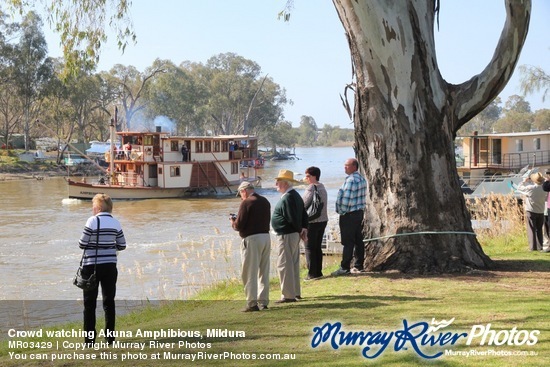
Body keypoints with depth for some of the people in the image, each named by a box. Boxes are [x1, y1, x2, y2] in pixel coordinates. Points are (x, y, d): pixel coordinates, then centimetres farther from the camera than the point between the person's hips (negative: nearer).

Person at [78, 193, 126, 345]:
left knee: (90, 302, 5)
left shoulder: (92, 221, -12)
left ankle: (90, 338, 4)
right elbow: (122, 245, 5)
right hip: (110, 266, 3)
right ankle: (110, 337, 12)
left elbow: (82, 244, -10)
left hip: (91, 266, -3)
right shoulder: (115, 223, 0)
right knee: (109, 301, 11)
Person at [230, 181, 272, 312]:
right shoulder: (265, 201, 11)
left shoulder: (246, 203, -11)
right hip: (266, 237, 7)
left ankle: (252, 303, -4)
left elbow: (239, 225, -14)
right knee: (264, 272, 13)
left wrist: (233, 222, 10)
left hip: (251, 239, -7)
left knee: (250, 273, -1)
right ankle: (263, 301, 16)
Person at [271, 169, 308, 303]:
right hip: (294, 235, 11)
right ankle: (296, 293, 23)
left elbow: (293, 218, -23)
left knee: (284, 265, -5)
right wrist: (304, 229, 6)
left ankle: (288, 295, -4)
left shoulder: (287, 198, -19)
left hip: (286, 235, -11)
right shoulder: (296, 195, 14)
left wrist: (300, 230, -9)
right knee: (294, 264, 16)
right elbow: (304, 214, 14)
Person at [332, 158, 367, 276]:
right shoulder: (362, 179, 11)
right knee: (358, 240, 12)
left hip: (349, 214, -9)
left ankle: (345, 268, -3)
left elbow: (346, 199, -23)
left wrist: (341, 212, -10)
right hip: (359, 212, 9)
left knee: (348, 242, -6)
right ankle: (358, 266, 18)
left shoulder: (351, 180, -19)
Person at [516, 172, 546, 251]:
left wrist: (525, 180, 5)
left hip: (531, 211, -4)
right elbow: (546, 199, 10)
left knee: (531, 229, 2)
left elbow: (519, 188, -6)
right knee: (539, 230, 13)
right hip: (541, 212, 4)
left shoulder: (530, 188, -17)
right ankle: (540, 247, 11)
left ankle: (532, 247, -3)